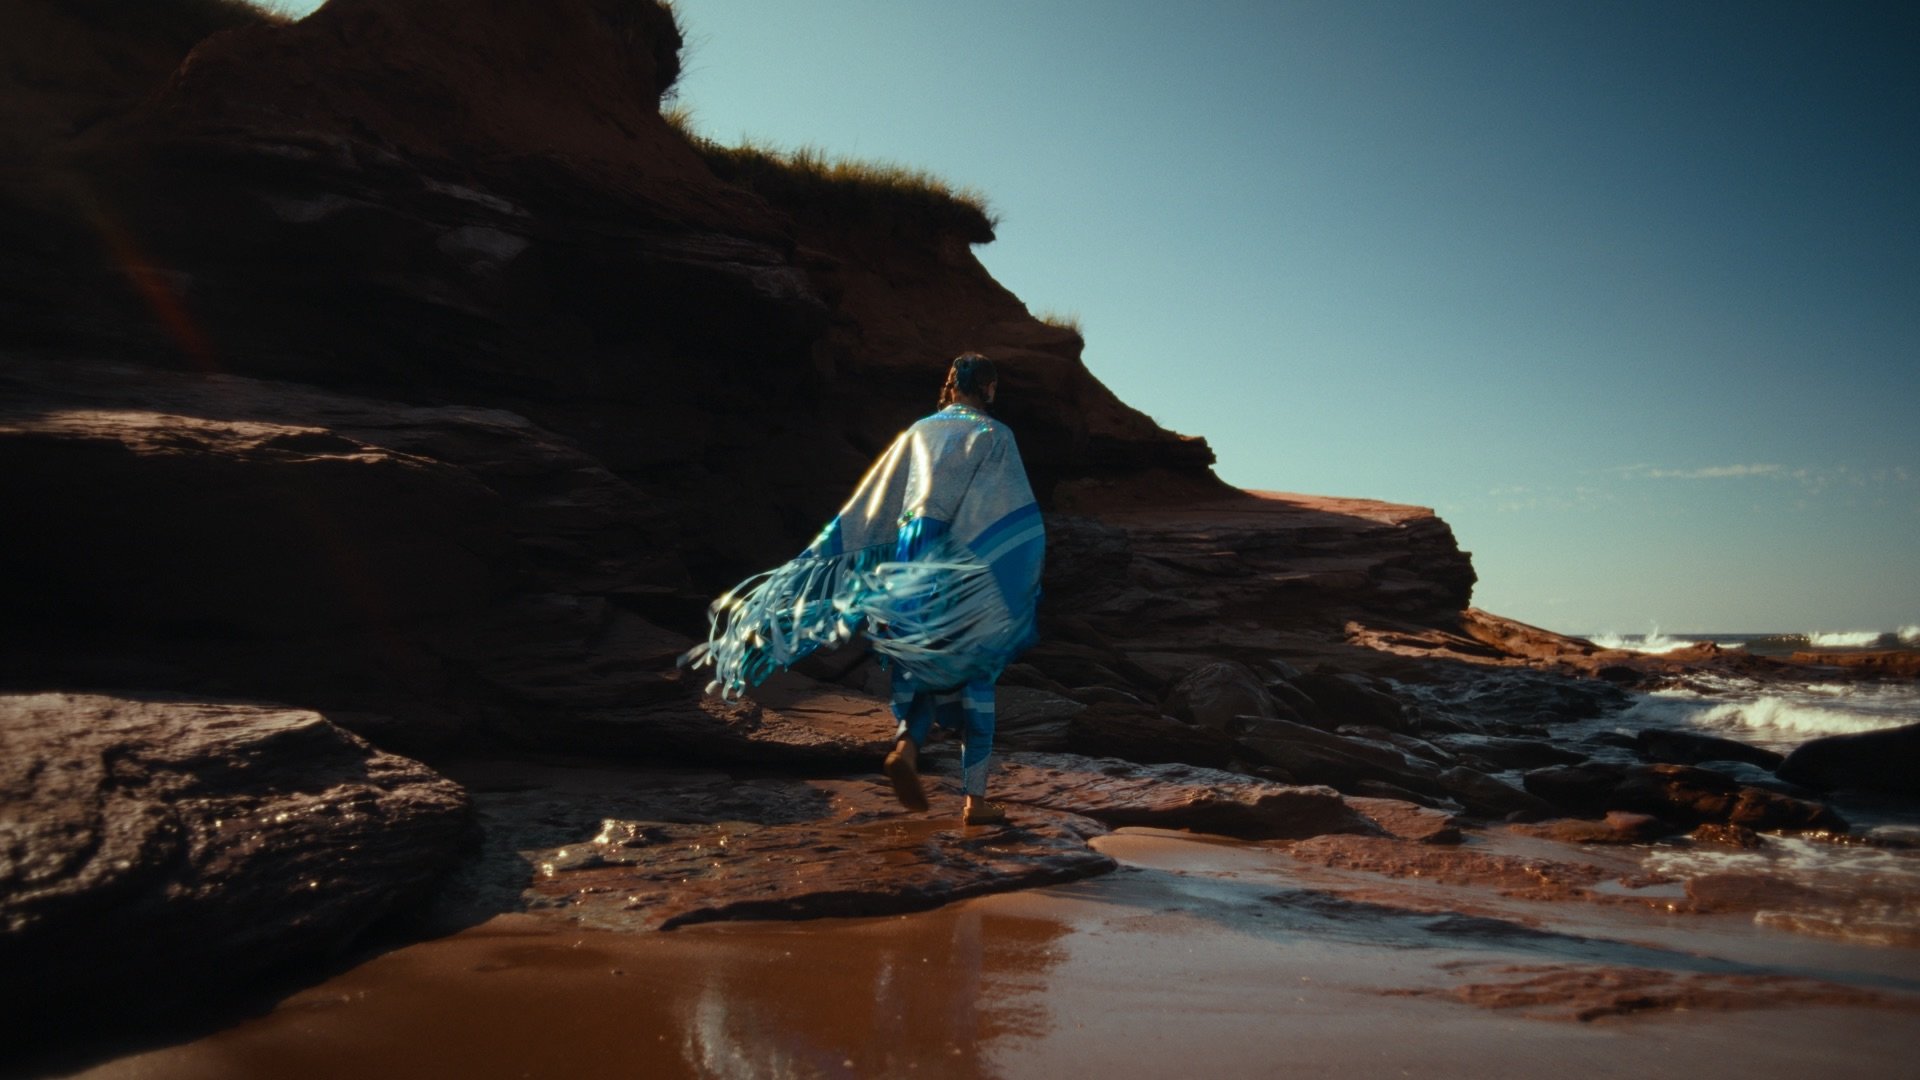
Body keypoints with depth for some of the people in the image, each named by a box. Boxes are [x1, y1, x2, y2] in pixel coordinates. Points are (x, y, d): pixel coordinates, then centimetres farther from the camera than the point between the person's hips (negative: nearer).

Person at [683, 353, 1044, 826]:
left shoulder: (918, 433, 11)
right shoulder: (994, 436, 0)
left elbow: (862, 514, 9)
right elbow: (1023, 523, -7)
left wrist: (815, 566, 12)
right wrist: (1024, 588, 0)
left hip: (912, 570, 3)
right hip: (970, 577, -3)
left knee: (921, 672, 15)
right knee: (975, 679, 7)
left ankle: (906, 746, -15)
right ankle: (975, 799, 6)